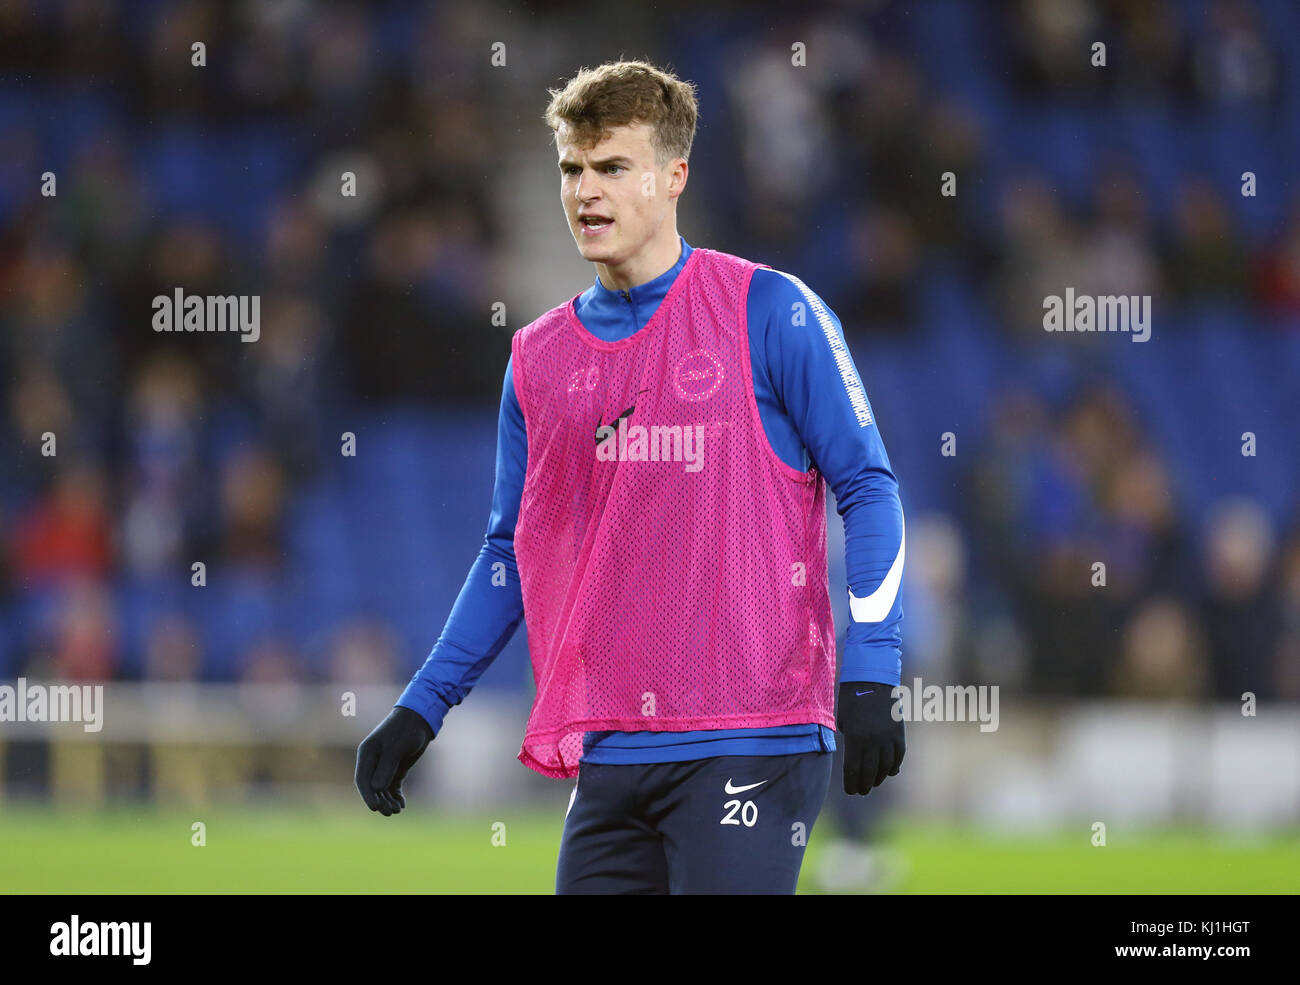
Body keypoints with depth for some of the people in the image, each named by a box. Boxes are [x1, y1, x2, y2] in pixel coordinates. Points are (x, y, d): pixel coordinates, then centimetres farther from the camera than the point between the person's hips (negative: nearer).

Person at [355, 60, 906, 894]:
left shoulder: (771, 314, -1)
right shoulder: (540, 357, 14)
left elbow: (868, 488, -1)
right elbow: (513, 551, 22)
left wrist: (870, 679, -11)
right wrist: (420, 711, 17)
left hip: (752, 741, -5)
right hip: (609, 756, 5)